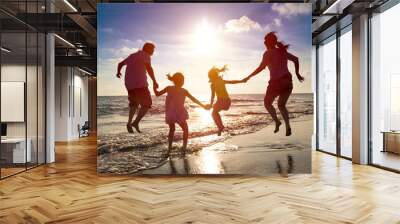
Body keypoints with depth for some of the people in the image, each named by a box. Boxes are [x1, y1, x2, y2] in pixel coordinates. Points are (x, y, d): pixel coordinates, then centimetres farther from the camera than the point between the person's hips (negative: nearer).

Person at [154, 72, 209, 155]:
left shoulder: (168, 88, 1)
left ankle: (169, 147, 17)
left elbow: (157, 94, 5)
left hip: (170, 115, 2)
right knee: (185, 129, 19)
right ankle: (184, 146, 9)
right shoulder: (184, 91, -2)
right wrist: (204, 106, 9)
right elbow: (194, 100, 2)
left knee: (172, 129, 24)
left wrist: (155, 88, 25)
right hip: (180, 114, -2)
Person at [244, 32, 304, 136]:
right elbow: (295, 59, 17)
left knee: (267, 103, 17)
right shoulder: (282, 51, 15)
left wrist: (249, 76, -7)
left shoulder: (268, 53, -5)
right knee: (281, 105, 20)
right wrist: (297, 74, 23)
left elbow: (261, 67, -15)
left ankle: (277, 122, -3)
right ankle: (288, 126, 0)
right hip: (288, 82, 6)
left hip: (276, 82, -6)